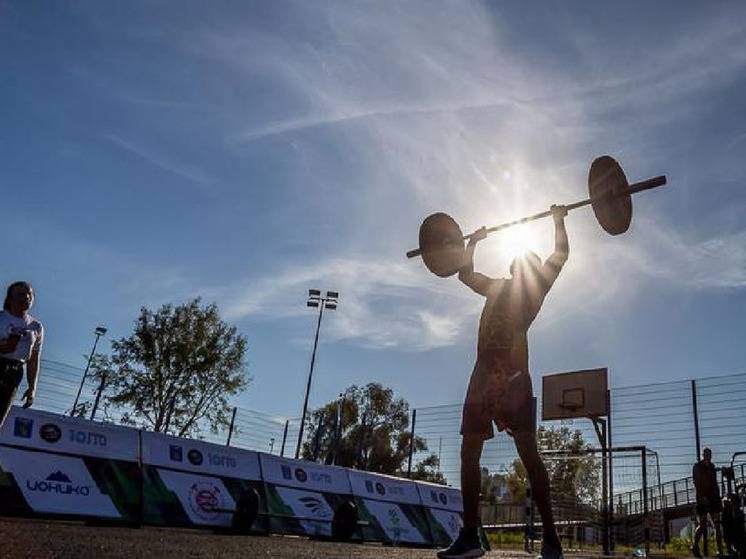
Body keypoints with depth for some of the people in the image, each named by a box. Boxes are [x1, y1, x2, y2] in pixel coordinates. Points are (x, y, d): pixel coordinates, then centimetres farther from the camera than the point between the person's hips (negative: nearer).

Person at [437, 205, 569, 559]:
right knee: (468, 453, 0)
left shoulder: (536, 286, 14)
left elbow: (561, 254, 9)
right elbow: (465, 274, 39)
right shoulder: (496, 287, 28)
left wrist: (558, 220, 19)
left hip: (514, 374, -5)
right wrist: (473, 242, 44)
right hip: (483, 373, 6)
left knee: (528, 453, -7)